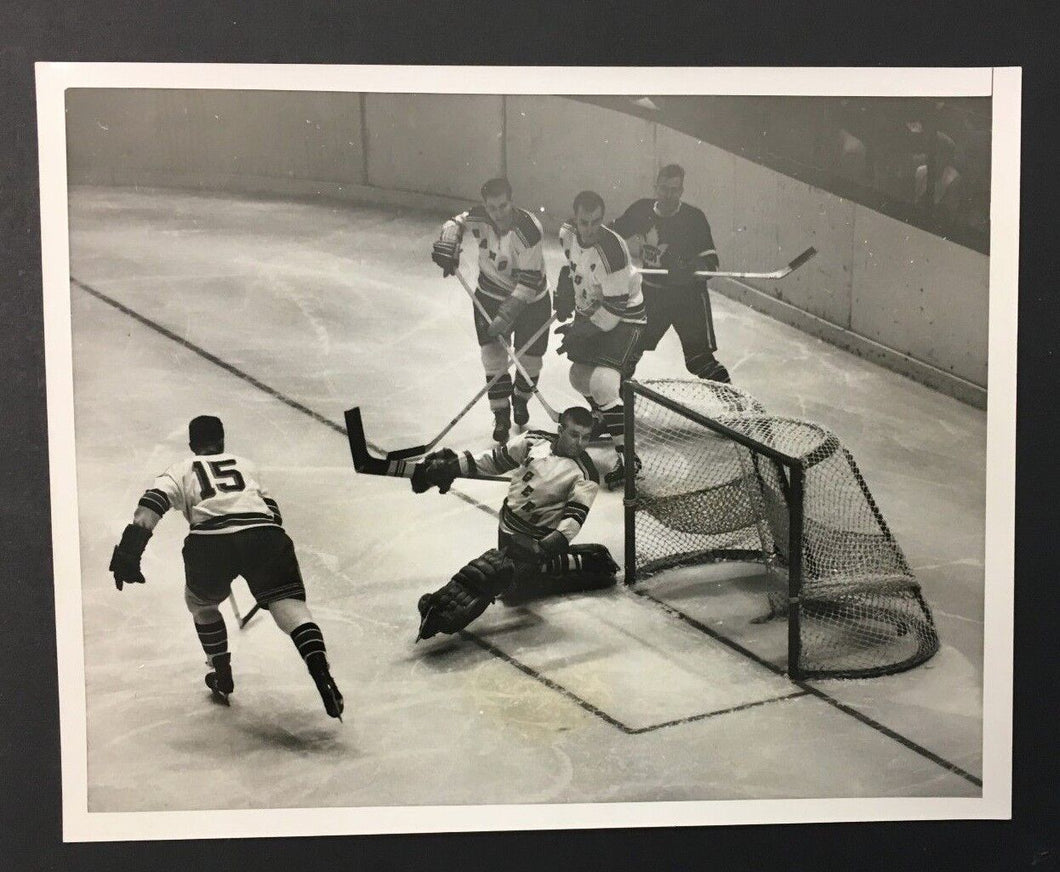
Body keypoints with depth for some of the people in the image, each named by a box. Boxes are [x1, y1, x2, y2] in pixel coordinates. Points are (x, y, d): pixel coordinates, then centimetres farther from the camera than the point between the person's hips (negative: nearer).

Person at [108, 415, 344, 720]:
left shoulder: (181, 470, 26)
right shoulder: (245, 465, 34)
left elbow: (152, 503, 7)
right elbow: (271, 509, 34)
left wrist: (129, 550, -1)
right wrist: (275, 547, 46)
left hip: (210, 542, -1)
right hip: (264, 535, 1)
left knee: (200, 602, 27)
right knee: (290, 605, -4)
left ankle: (222, 676, 33)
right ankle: (322, 675, -26)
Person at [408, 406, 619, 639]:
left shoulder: (585, 476, -12)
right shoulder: (535, 441, 0)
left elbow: (574, 518, -21)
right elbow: (496, 460, 9)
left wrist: (546, 547, -36)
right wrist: (453, 466, 1)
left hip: (538, 537, -5)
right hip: (509, 522, 5)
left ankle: (443, 612, -25)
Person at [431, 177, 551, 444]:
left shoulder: (529, 230, -30)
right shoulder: (479, 217, -17)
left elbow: (529, 282, -30)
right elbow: (456, 223, 5)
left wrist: (505, 316, -32)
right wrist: (447, 246, -17)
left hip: (531, 299, -3)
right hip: (490, 295, 3)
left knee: (530, 359, 2)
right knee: (493, 354, -6)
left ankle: (520, 400, 35)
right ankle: (501, 416, 9)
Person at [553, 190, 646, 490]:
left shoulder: (612, 250, -32)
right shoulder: (567, 233, -9)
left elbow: (615, 310, -28)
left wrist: (578, 334, -22)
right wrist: (564, 295, 10)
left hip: (621, 319, -8)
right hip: (590, 311, 8)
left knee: (603, 384, -22)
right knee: (579, 376, 19)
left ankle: (627, 456, -13)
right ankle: (603, 420, 49)